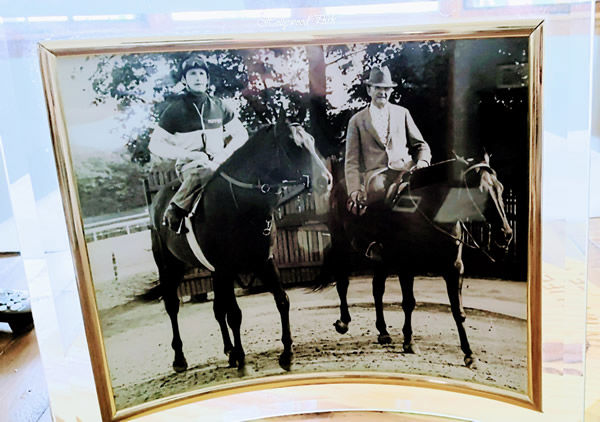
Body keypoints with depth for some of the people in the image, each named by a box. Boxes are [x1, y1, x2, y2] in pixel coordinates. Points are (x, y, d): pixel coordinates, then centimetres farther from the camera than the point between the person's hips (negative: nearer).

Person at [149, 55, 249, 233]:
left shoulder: (218, 106, 13)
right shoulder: (175, 108, 4)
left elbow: (241, 134, 15)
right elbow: (155, 144, 2)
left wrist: (225, 153, -5)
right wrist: (189, 154, -13)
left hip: (218, 162, 4)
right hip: (189, 165, -4)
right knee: (205, 172, -39)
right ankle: (174, 211, -23)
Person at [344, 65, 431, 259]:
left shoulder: (402, 113, 24)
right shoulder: (357, 121, 17)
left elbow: (420, 145, 24)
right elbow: (352, 161, 11)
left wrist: (423, 162, -1)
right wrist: (354, 191, -5)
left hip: (406, 171, 3)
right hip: (376, 176, -2)